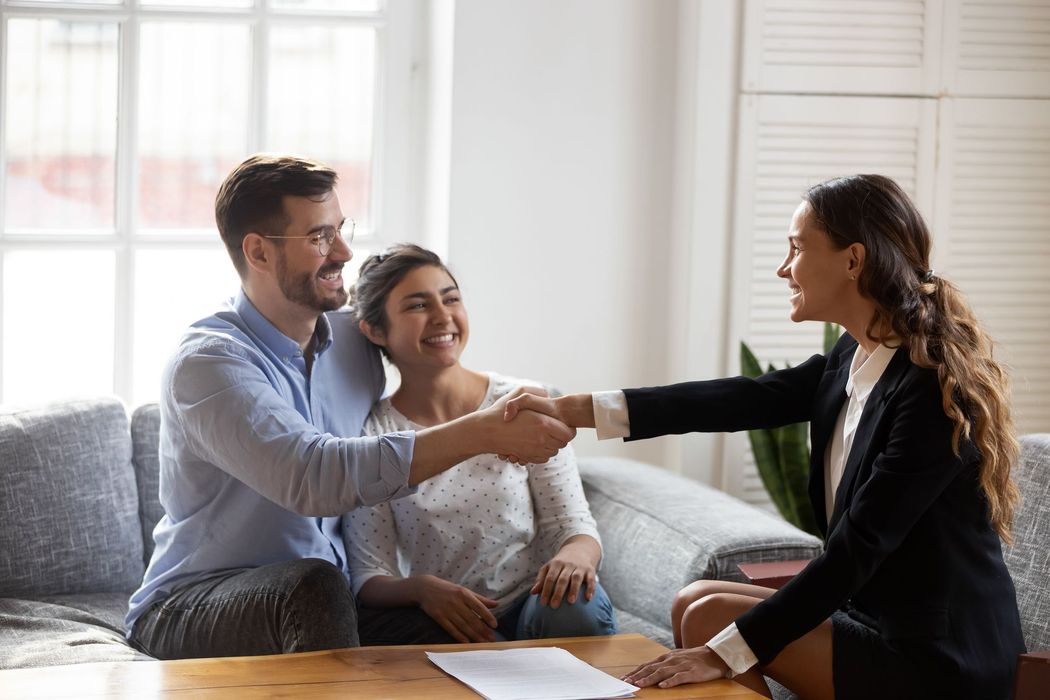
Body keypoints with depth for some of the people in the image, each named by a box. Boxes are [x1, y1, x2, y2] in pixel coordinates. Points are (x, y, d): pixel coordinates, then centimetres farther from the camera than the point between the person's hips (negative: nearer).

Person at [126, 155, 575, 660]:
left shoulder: (354, 339, 6)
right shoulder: (207, 362, -17)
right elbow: (315, 476, -33)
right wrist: (482, 433, -35)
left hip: (323, 599, 5)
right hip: (190, 605, -5)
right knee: (314, 586, -35)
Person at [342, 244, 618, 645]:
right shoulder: (369, 435, -2)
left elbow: (572, 523, 3)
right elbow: (368, 579, -3)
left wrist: (575, 555, -22)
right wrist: (421, 588, -26)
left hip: (530, 601, 2)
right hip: (437, 615, -2)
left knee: (575, 609, -31)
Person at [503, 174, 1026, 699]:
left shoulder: (933, 389, -23)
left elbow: (857, 549, -25)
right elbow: (737, 401, 4)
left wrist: (725, 651, -26)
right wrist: (571, 410, 0)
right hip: (877, 612, 8)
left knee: (711, 617, -11)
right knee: (694, 603, 7)